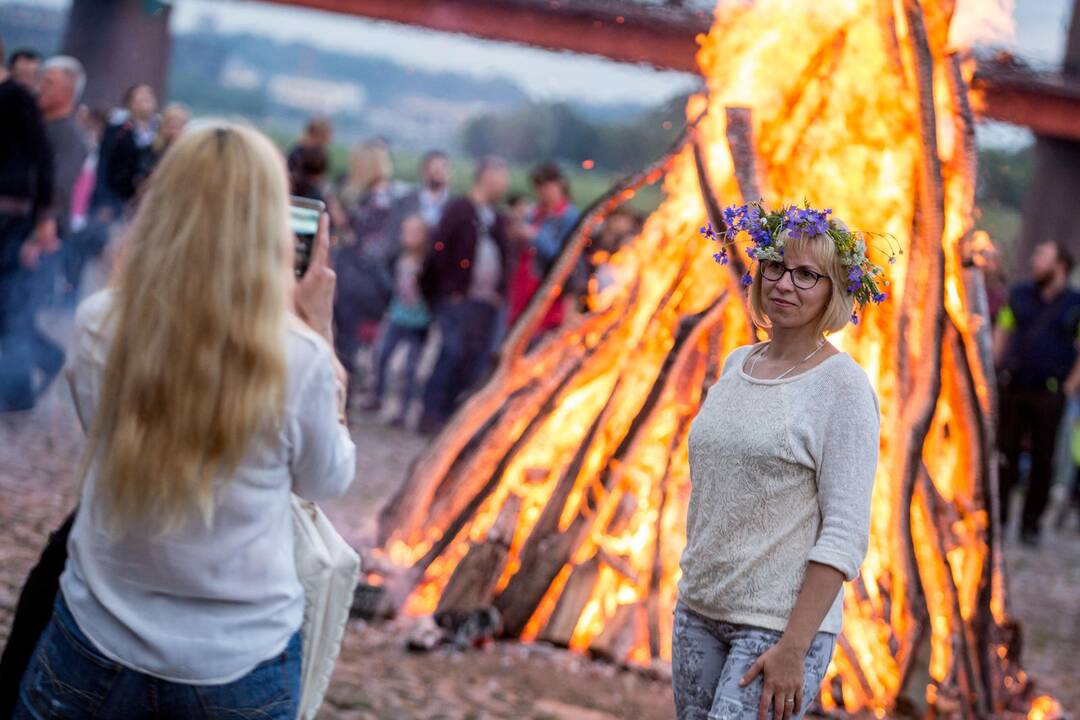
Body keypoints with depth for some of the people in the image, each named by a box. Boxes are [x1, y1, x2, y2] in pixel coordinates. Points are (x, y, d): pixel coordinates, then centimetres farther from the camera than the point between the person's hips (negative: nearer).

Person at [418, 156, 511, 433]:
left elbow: (504, 256, 22)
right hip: (458, 298, -6)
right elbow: (439, 249, -10)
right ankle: (432, 414, -8)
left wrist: (501, 292, 7)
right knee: (454, 351, -15)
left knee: (478, 360, 2)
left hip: (488, 303, 7)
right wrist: (451, 289, -13)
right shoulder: (457, 210, -3)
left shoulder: (497, 220, 18)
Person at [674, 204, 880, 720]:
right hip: (698, 616, 7)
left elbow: (845, 534, -14)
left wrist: (793, 648, -19)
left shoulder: (842, 385, -10)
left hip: (782, 622, -7)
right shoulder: (737, 363, 10)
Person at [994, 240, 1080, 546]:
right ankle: (997, 519, 8)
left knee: (1042, 460, 1)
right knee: (1004, 455, 2)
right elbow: (1000, 334, 14)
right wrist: (991, 375, 5)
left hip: (1049, 395, -2)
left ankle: (1030, 525, 8)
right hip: (1012, 390, 2)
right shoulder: (1019, 295, 11)